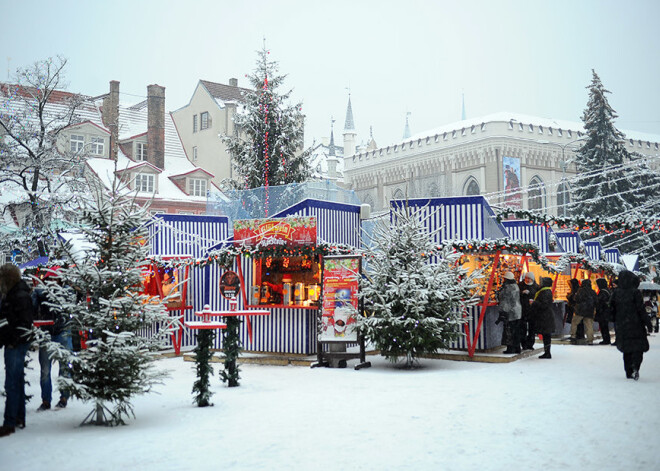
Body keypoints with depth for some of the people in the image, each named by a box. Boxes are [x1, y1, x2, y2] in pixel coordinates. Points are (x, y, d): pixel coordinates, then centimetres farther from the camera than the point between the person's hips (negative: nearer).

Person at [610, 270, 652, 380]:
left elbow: (612, 308, 3)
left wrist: (616, 321, 14)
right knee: (638, 346, 4)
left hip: (621, 325, 4)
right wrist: (647, 322, -4)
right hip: (635, 324, -4)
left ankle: (629, 372, 13)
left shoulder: (616, 292, 0)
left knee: (626, 347, 13)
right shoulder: (635, 292, -11)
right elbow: (641, 309, -12)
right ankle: (635, 367, -19)